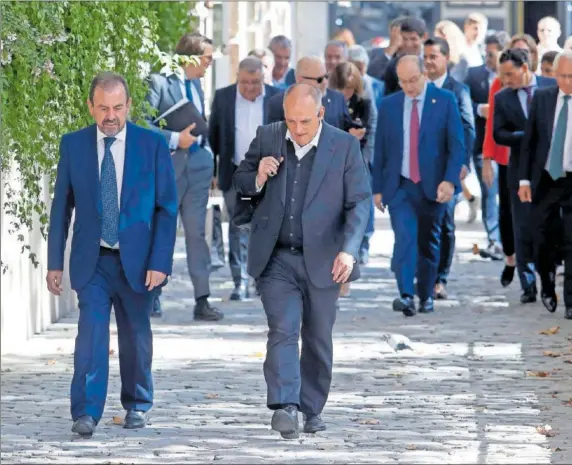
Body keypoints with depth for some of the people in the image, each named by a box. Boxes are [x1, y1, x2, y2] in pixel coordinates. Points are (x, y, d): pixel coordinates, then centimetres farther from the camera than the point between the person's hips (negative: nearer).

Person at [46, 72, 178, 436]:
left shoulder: (153, 145, -3)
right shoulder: (73, 145, 1)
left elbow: (167, 208, -3)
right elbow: (62, 207, 6)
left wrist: (160, 263, -11)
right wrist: (55, 262, 3)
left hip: (137, 261, 0)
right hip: (92, 261, 0)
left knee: (136, 337, 11)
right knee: (91, 332, -13)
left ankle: (137, 406, 29)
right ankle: (86, 413, -16)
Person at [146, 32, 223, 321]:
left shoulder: (196, 83, 13)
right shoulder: (159, 82, -10)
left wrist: (210, 163, 13)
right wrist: (174, 139, -21)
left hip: (197, 166, 6)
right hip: (167, 167, -6)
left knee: (197, 233, 3)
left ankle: (202, 300, 2)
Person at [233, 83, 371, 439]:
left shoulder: (345, 146, -5)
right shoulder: (267, 138, 2)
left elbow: (359, 203, -7)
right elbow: (240, 181, 13)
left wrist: (348, 250, -21)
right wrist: (258, 178, -12)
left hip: (321, 260, 0)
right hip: (276, 259, 0)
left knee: (318, 339, 9)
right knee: (282, 330, -14)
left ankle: (313, 409, 22)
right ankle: (285, 407, -24)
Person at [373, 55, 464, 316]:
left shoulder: (445, 101, -1)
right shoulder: (389, 105, 6)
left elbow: (457, 144, -4)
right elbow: (380, 149, 10)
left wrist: (450, 180, -14)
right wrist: (378, 187, 8)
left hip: (433, 186, 0)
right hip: (399, 187, 0)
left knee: (428, 243, 8)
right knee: (404, 238, -16)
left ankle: (426, 296, 22)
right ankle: (406, 296, -27)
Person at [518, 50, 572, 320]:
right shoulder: (541, 98, 3)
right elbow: (529, 140, 6)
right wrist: (524, 179, 1)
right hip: (545, 180, 3)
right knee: (542, 240, 11)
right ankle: (547, 286, 34)